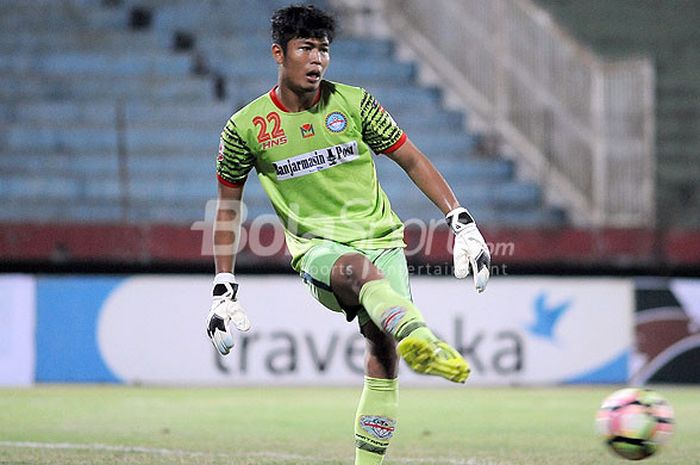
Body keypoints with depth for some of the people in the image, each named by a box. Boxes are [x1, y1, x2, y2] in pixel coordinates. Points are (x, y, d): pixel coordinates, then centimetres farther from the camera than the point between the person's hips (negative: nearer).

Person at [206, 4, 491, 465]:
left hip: (380, 238, 4)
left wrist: (463, 223, 4)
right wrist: (224, 287, 9)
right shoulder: (246, 128, 2)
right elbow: (228, 203, 13)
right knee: (358, 268, -38)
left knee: (383, 351, -12)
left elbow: (411, 159, 11)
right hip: (317, 247, -4)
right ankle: (419, 339, -68)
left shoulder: (353, 103, 4)